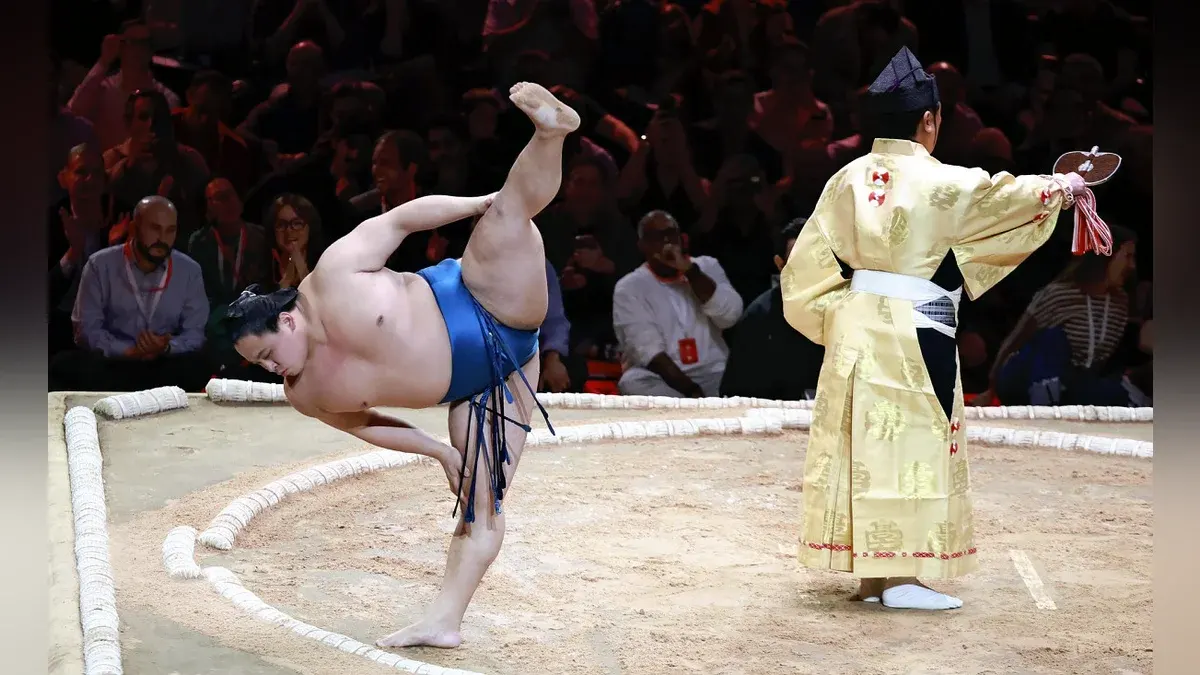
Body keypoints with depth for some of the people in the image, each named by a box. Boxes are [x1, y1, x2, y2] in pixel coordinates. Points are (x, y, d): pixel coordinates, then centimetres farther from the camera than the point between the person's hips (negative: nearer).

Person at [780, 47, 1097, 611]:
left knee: (865, 440, 9)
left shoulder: (848, 179, 4)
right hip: (915, 333, -6)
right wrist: (1065, 186, 18)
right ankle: (903, 575, 2)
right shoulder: (942, 183, -12)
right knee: (912, 441, 0)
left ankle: (872, 573, 16)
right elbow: (1008, 198, 0)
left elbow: (811, 263, 6)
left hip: (856, 329, 6)